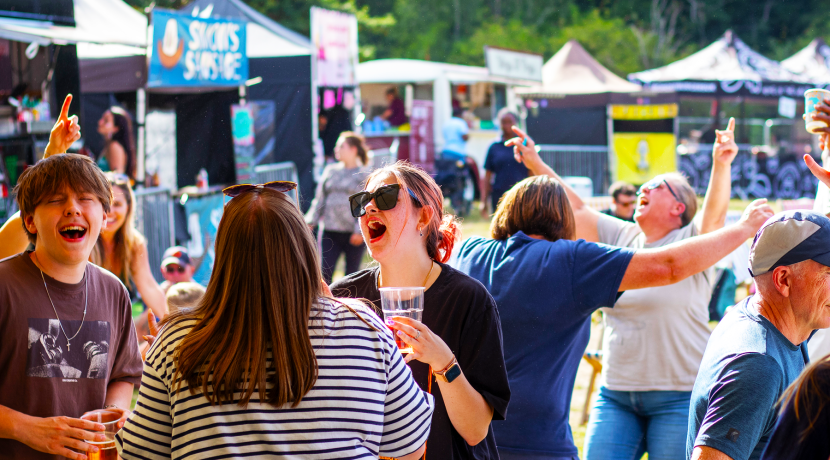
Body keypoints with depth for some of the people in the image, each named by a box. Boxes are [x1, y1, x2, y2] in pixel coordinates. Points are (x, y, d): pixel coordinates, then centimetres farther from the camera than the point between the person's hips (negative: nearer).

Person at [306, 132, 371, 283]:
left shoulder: (364, 174, 0)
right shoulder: (330, 171, 11)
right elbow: (319, 199, 15)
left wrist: (360, 230, -13)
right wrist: (310, 221, 5)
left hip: (353, 233, -3)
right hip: (330, 232, 3)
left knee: (352, 274, 5)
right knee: (325, 272, -5)